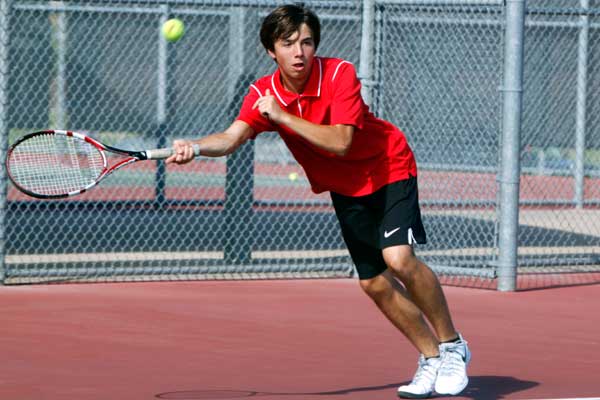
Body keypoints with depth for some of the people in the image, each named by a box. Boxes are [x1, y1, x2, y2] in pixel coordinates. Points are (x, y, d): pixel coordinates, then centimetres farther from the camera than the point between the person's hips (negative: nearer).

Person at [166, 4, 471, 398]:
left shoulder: (339, 74, -24)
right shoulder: (263, 94, -11)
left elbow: (340, 142, -33)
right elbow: (232, 138, -24)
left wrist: (283, 117, -36)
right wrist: (193, 147, -44)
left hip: (390, 170, -5)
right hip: (346, 189, 5)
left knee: (399, 259, -24)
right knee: (374, 282, 3)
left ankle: (452, 346, -6)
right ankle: (431, 358, 21)